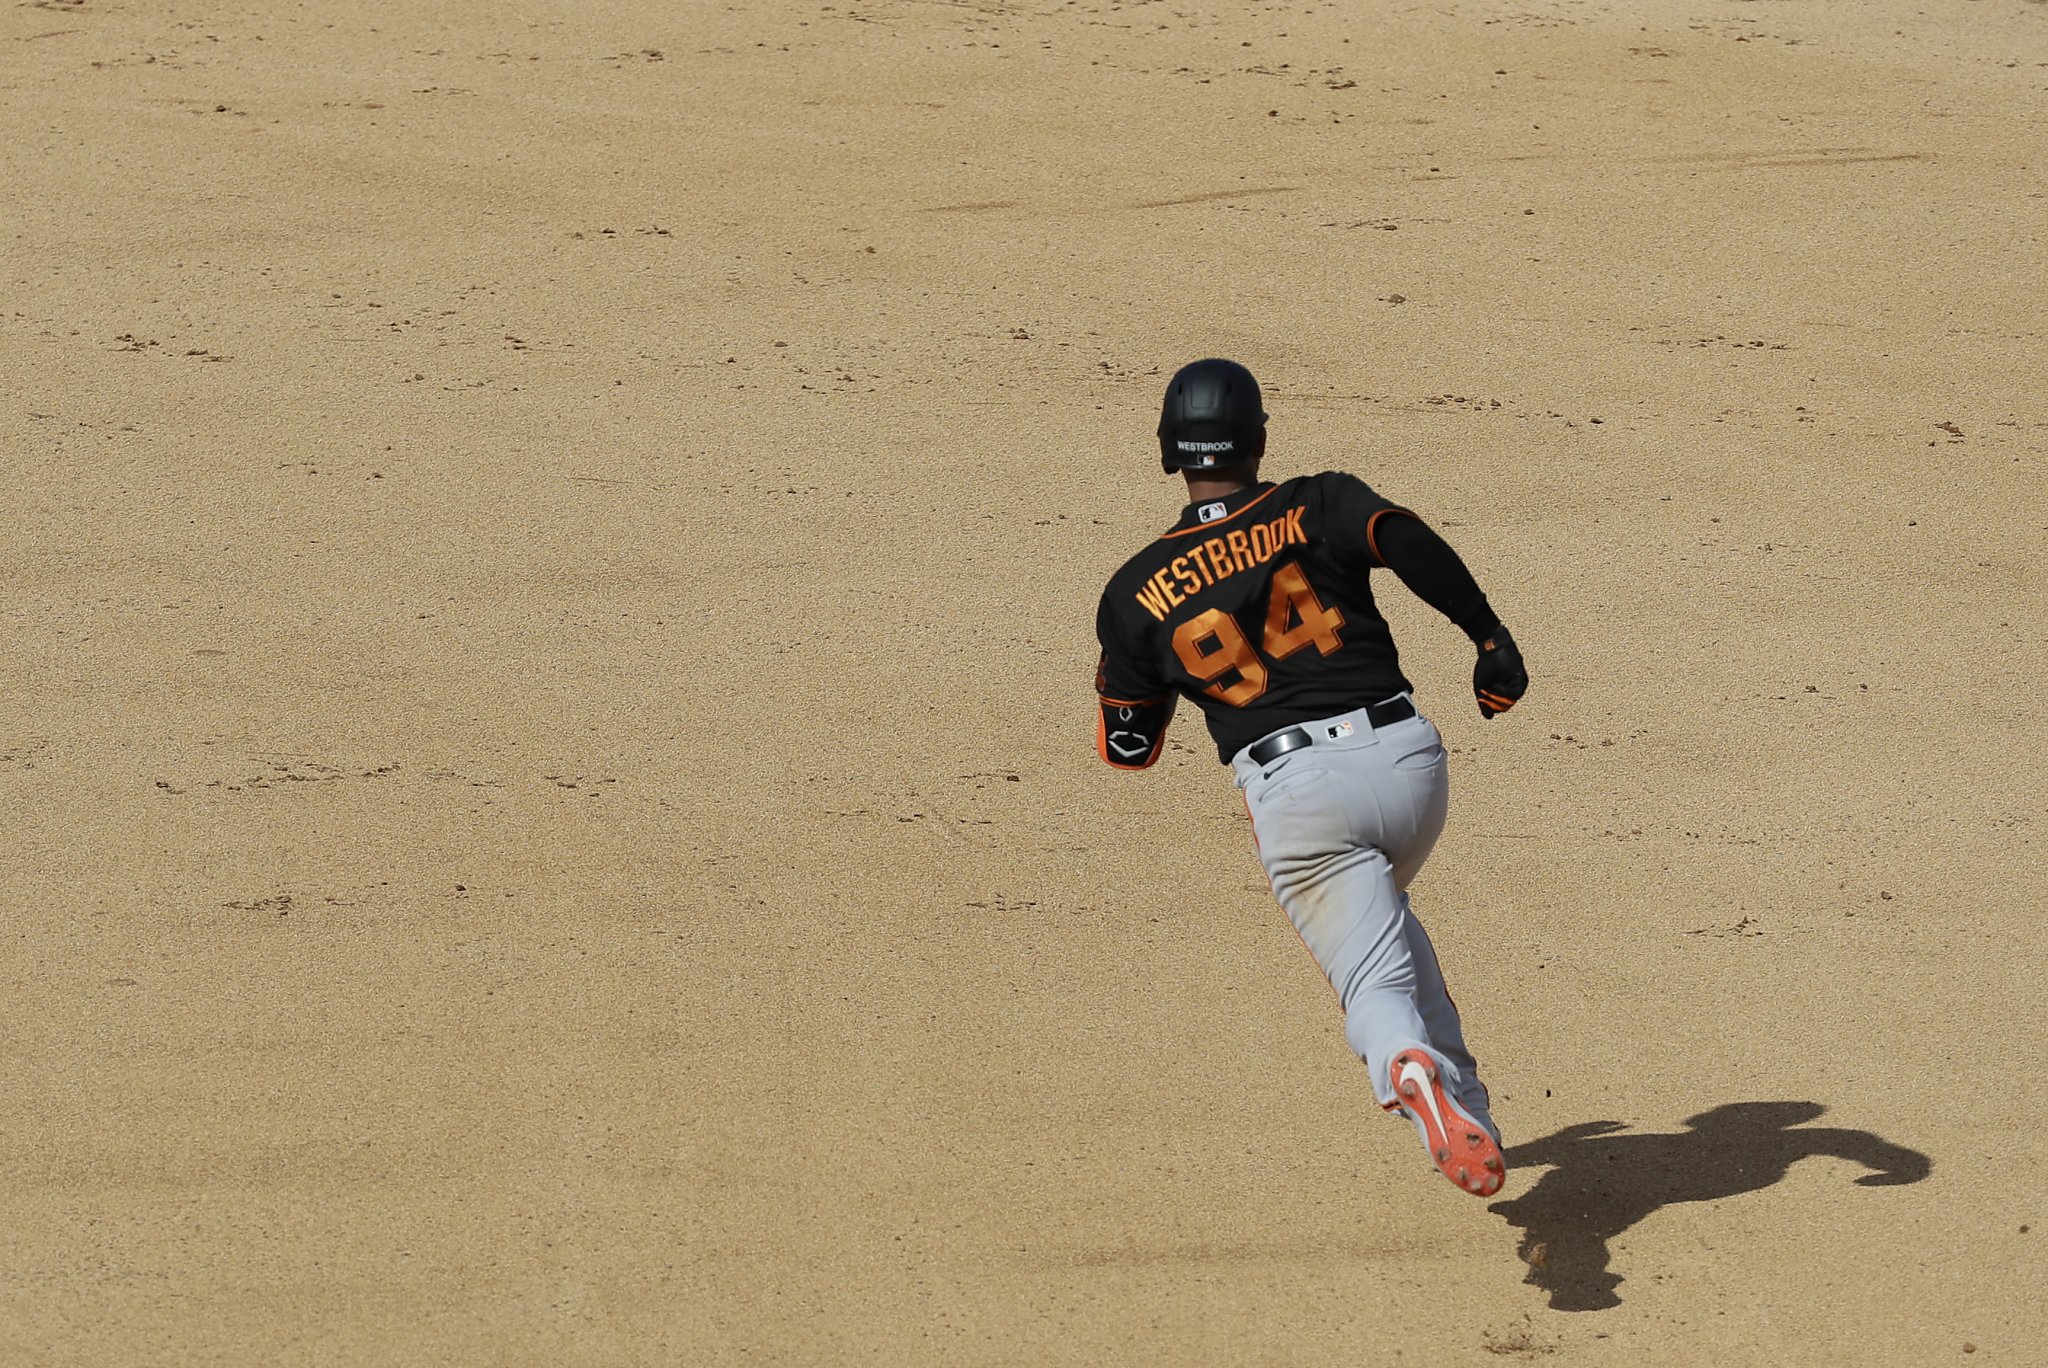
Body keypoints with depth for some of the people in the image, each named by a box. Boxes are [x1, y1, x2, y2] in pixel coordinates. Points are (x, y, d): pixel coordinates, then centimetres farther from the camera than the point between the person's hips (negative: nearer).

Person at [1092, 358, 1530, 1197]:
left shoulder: (1137, 592, 10)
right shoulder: (1318, 505, 8)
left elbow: (1127, 748, 16)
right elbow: (1408, 541, -14)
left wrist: (1132, 650, 32)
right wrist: (1491, 638, -14)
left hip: (1296, 791, -2)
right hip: (1406, 755, 2)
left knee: (1374, 975, -1)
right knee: (1380, 911, 31)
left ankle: (1409, 1067, -39)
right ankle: (1462, 1113, 22)